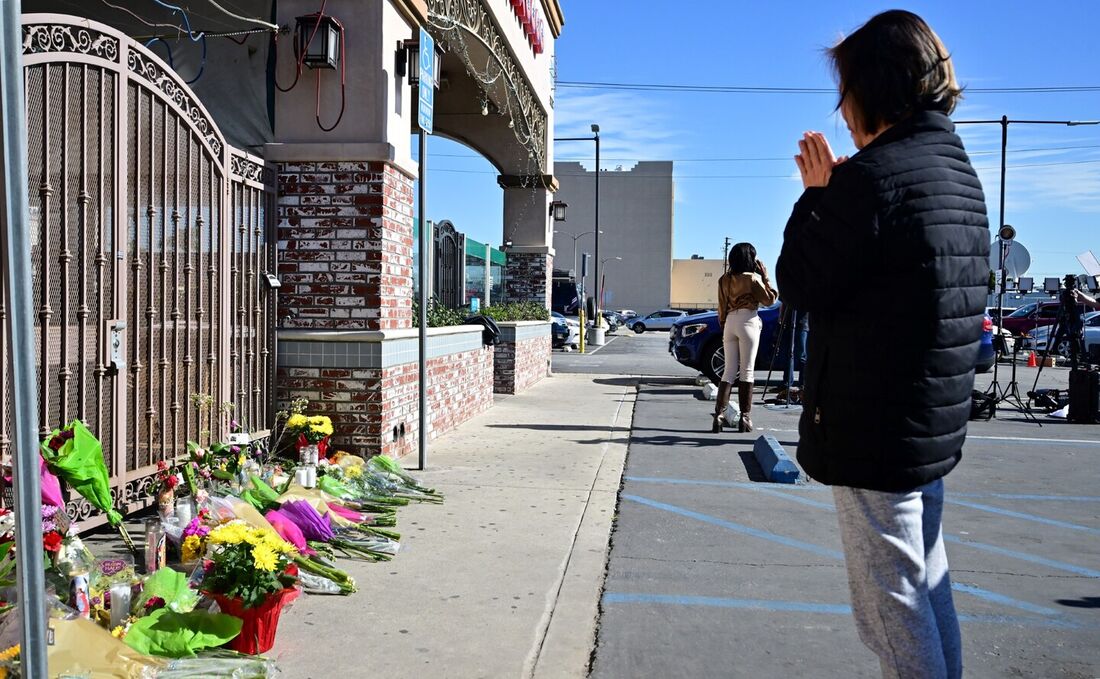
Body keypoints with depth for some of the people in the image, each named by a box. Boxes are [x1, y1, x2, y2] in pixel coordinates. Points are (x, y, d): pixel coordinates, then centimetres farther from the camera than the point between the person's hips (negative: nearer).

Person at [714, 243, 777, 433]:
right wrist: (765, 277, 5)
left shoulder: (724, 279, 10)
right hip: (748, 322, -5)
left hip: (729, 323, 5)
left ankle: (719, 414, -5)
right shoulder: (753, 278, -6)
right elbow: (769, 300, 1)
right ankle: (745, 417, -2)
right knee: (747, 371, -1)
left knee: (729, 371, 6)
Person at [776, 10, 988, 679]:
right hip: (935, 423, 9)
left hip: (874, 429, -9)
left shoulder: (873, 173, -18)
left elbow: (800, 284, -11)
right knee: (928, 586, 20)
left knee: (891, 605, 1)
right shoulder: (958, 169, 12)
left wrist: (815, 195, 0)